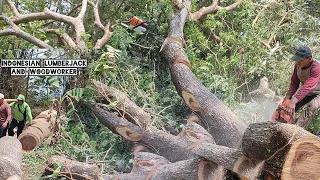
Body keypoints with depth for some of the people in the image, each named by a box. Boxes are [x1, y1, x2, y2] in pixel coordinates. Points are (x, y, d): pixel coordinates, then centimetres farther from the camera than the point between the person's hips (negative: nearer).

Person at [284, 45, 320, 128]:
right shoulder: (298, 65, -15)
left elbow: (308, 86, -47)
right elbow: (294, 83, -8)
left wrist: (293, 101, -57)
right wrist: (287, 98, -21)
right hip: (306, 93, 7)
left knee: (312, 106, -35)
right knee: (288, 108, -5)